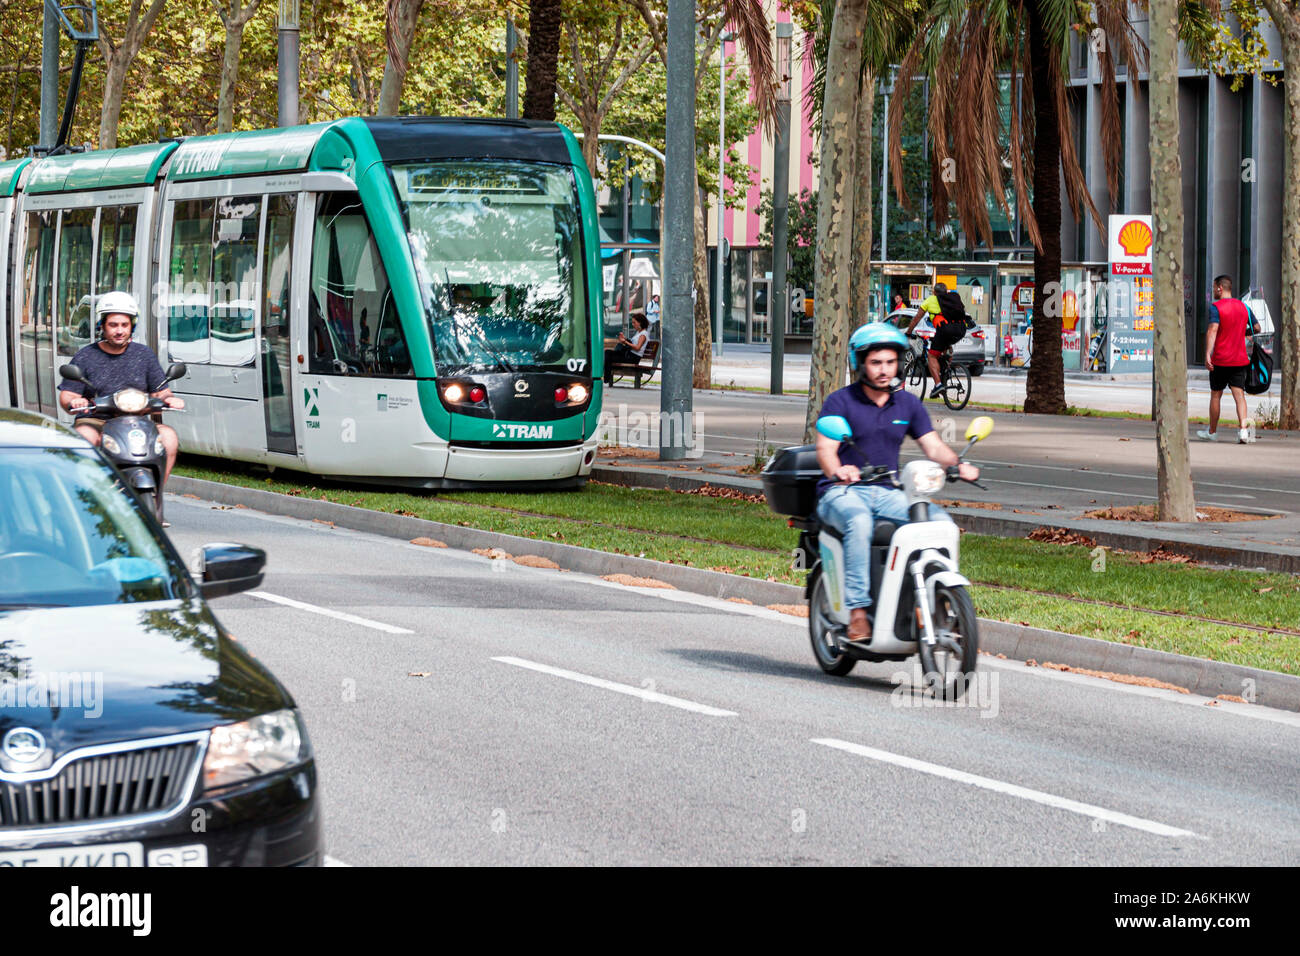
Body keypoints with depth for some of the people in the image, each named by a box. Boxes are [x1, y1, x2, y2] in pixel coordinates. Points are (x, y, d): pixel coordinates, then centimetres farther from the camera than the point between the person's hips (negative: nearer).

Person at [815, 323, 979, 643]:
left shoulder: (908, 404, 13)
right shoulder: (839, 402, -3)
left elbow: (934, 447, 8)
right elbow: (825, 449, -15)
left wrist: (958, 465, -14)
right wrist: (838, 470, -38)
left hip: (888, 494, 5)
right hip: (842, 493, -5)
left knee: (941, 520, -19)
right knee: (859, 521, -39)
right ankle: (857, 611, -39)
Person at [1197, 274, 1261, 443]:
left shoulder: (1216, 307, -9)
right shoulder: (1243, 306, 8)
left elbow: (1212, 330, -22)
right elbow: (1257, 328, 16)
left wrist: (1207, 354, -30)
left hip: (1220, 360, -4)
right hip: (1240, 359, 4)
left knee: (1216, 395, 10)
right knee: (1239, 395, -2)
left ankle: (1212, 432, 21)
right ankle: (1243, 430, -19)